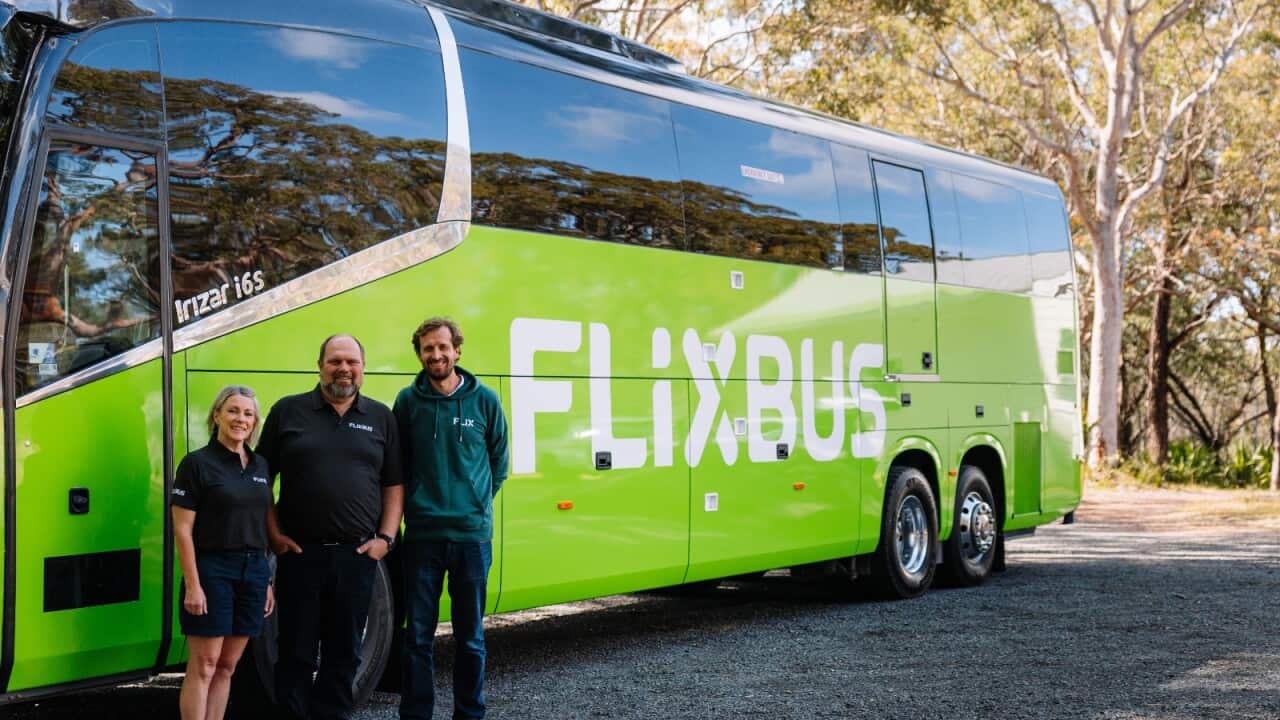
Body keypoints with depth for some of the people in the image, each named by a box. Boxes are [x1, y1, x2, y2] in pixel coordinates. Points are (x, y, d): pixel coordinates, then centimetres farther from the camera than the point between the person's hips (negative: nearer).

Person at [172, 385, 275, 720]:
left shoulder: (260, 466, 12)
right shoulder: (197, 463, -7)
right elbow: (183, 531, -10)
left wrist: (267, 582, 13)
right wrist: (192, 585, -15)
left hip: (253, 572, 6)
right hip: (212, 572, -6)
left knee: (227, 665, 9)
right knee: (203, 666, -4)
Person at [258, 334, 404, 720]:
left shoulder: (381, 417, 8)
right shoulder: (288, 411, 3)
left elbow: (394, 485, 9)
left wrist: (385, 538, -1)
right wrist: (274, 535, -3)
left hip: (358, 555, 2)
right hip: (300, 553, -1)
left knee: (344, 653, 10)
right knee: (296, 652, 5)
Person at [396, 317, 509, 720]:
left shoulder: (484, 400, 1)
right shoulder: (408, 401, 1)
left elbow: (499, 463, 11)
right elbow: (396, 464, 11)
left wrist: (475, 503, 8)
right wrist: (417, 503, 9)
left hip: (473, 534, 0)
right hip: (422, 534, 0)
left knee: (470, 637, 8)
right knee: (418, 636, 4)